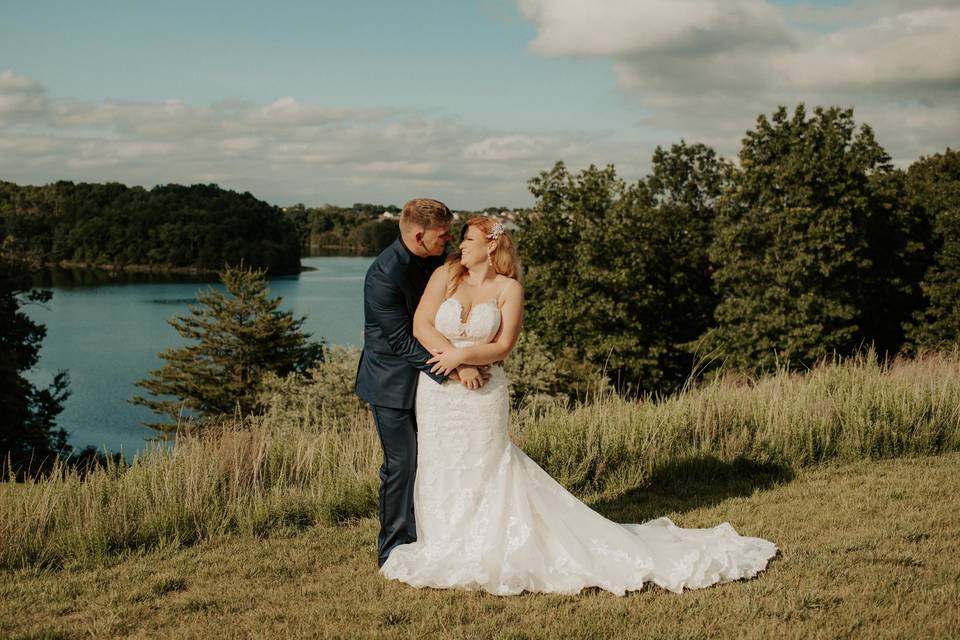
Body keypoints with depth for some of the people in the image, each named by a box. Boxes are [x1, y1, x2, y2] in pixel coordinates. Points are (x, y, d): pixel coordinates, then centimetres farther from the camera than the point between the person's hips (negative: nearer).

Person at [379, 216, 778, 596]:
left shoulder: (508, 288, -2)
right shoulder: (446, 275, 2)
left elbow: (502, 347, -7)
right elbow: (421, 325, -6)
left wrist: (463, 355, -20)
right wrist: (454, 361, -15)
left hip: (484, 397, -2)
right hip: (438, 393, 2)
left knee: (482, 473, 4)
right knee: (441, 474, 10)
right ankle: (448, 549, 26)